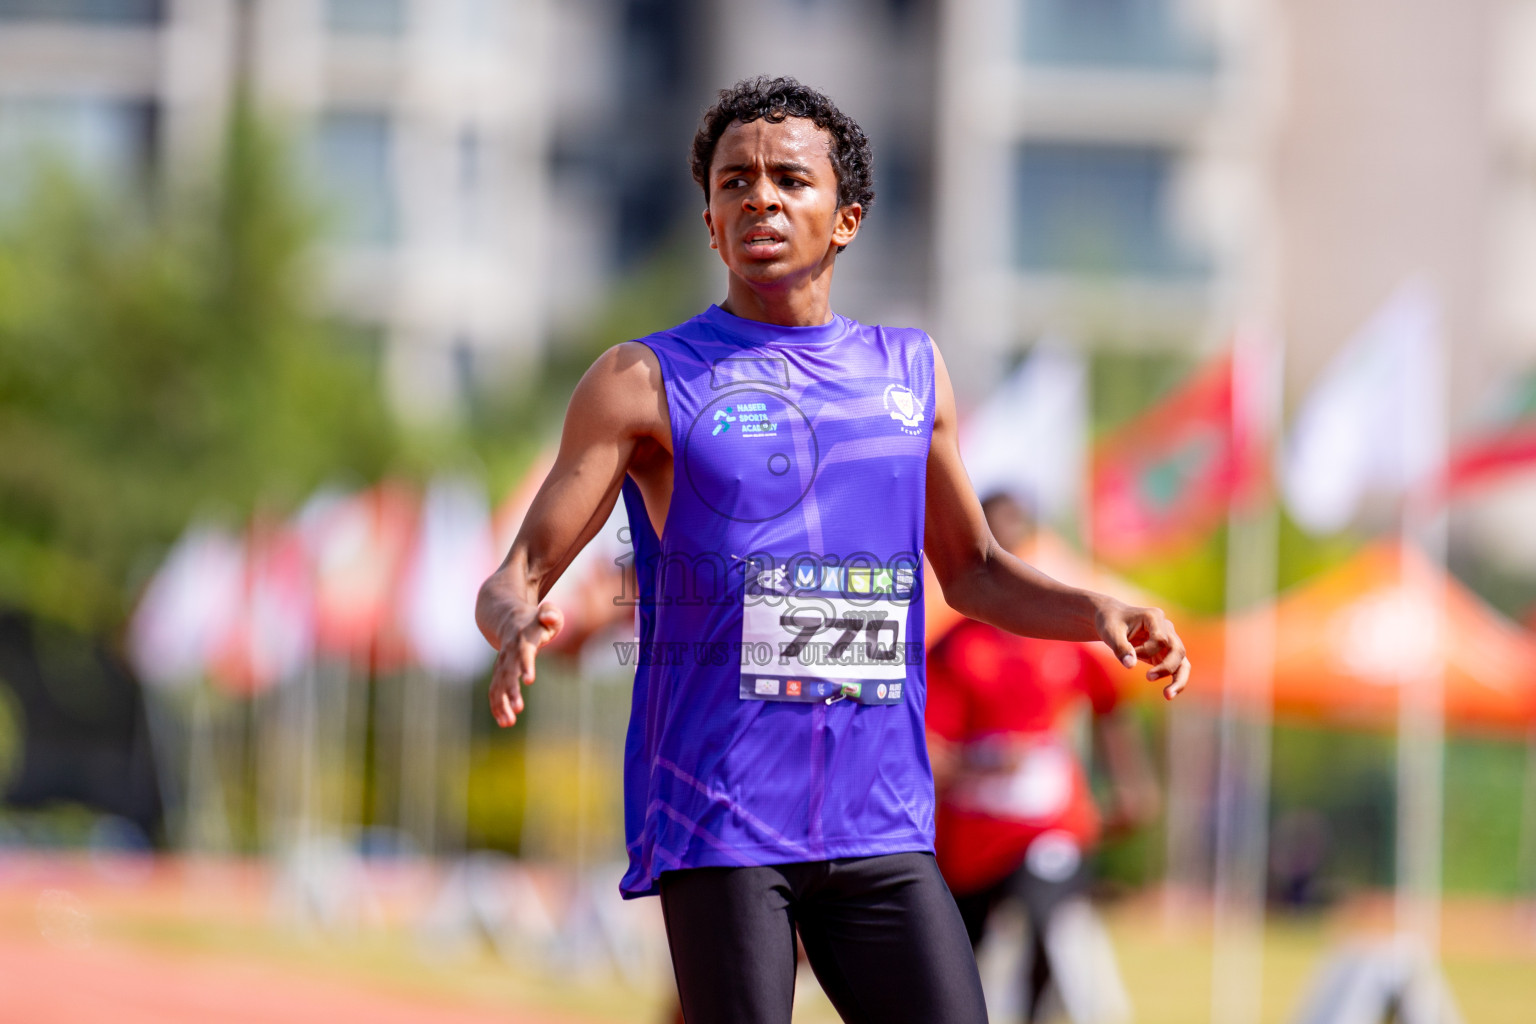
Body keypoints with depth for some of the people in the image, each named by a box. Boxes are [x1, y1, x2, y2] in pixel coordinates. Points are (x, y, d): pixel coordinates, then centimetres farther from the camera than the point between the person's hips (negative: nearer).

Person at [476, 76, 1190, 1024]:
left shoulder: (910, 371, 16)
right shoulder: (648, 382, 3)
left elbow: (972, 571, 27)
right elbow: (516, 578, 0)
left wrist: (1097, 612, 7)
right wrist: (518, 628, -24)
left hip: (881, 825, 4)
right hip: (718, 818, -4)